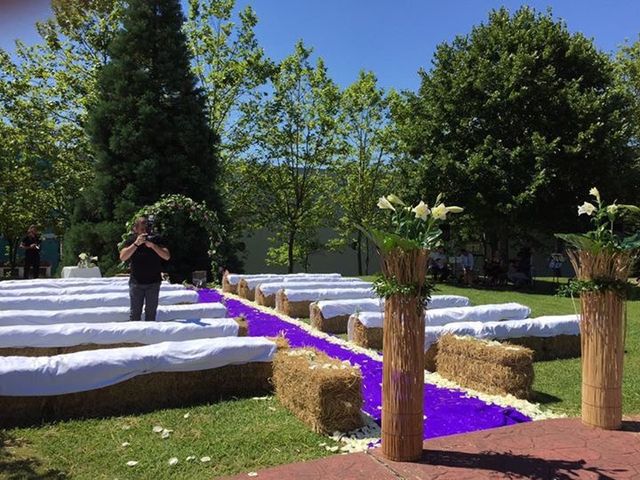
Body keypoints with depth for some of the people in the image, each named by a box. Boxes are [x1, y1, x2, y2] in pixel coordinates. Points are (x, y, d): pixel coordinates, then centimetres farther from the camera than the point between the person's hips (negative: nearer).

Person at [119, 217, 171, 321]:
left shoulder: (156, 239, -3)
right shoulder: (131, 240, -1)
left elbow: (167, 256, -13)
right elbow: (123, 257, -14)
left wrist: (152, 245, -25)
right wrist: (136, 243, -24)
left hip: (153, 282, 0)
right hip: (136, 282, 0)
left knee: (151, 312, 6)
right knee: (135, 313, 5)